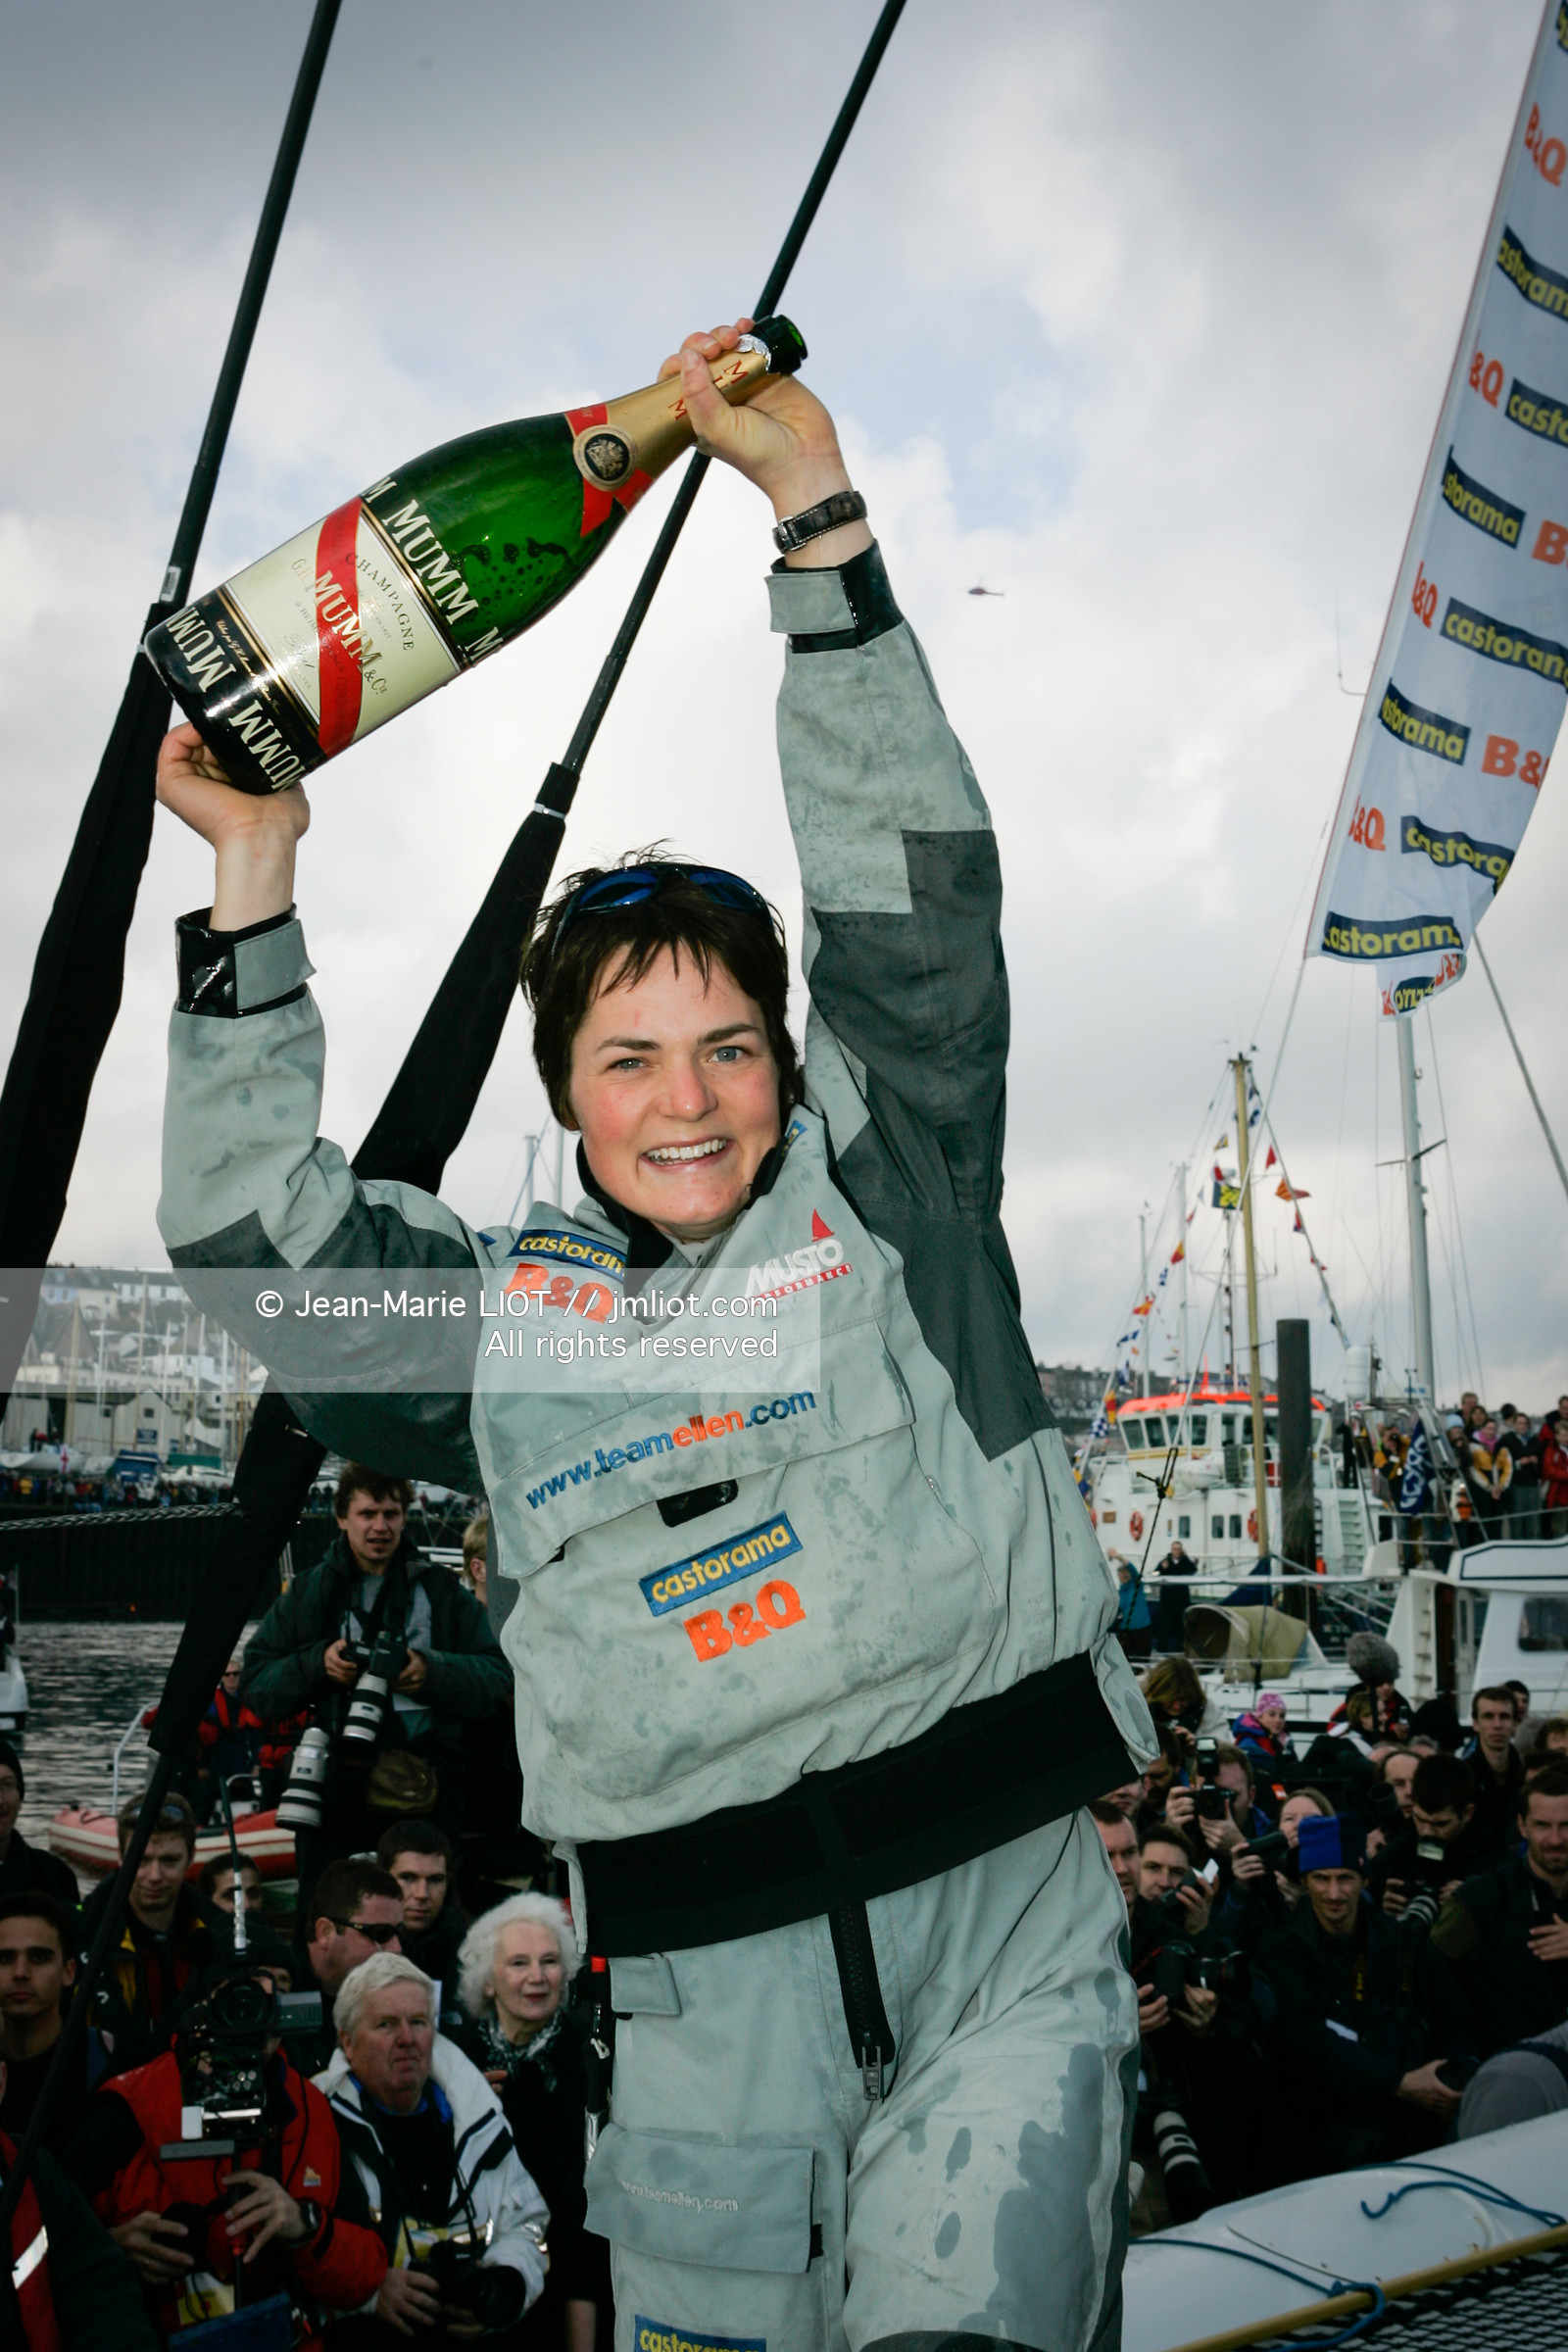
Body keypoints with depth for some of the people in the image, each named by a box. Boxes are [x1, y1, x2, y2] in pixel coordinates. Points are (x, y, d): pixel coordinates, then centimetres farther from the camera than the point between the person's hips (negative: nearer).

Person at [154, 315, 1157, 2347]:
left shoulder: (885, 1187, 6)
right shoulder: (504, 1310, 11)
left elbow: (916, 900, -3)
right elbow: (255, 1235, 4)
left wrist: (816, 507, -5)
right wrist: (254, 890, 3)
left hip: (1003, 1934, -2)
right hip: (709, 1995, 3)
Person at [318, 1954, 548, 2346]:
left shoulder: (474, 2117, 16)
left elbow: (526, 2225, 22)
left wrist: (503, 2289, 2)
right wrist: (365, 2287, -20)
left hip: (475, 2335, 4)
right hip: (362, 2335, -4)